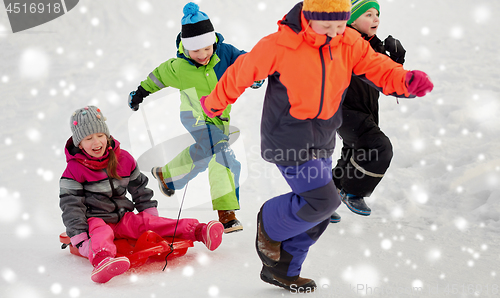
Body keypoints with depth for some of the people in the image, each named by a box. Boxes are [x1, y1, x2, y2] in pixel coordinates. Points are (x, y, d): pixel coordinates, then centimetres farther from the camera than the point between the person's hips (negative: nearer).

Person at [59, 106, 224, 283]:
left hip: (122, 218, 4)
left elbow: (139, 188, 18)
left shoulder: (123, 158, 7)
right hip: (93, 220, -4)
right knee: (101, 234, -36)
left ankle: (198, 231, -33)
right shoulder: (74, 169, -7)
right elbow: (71, 206, -10)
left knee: (149, 222, -18)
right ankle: (102, 259, -71)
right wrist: (79, 239, -19)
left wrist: (150, 213, 15)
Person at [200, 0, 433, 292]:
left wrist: (406, 80, -33)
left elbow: (376, 66, -11)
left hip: (323, 139, 7)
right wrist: (214, 104, 6)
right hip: (290, 139, -7)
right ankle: (270, 224, 14)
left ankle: (281, 270, 30)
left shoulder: (350, 43, -4)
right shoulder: (279, 46, -19)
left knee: (319, 212, 12)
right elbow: (242, 73, -7)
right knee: (323, 200, -15)